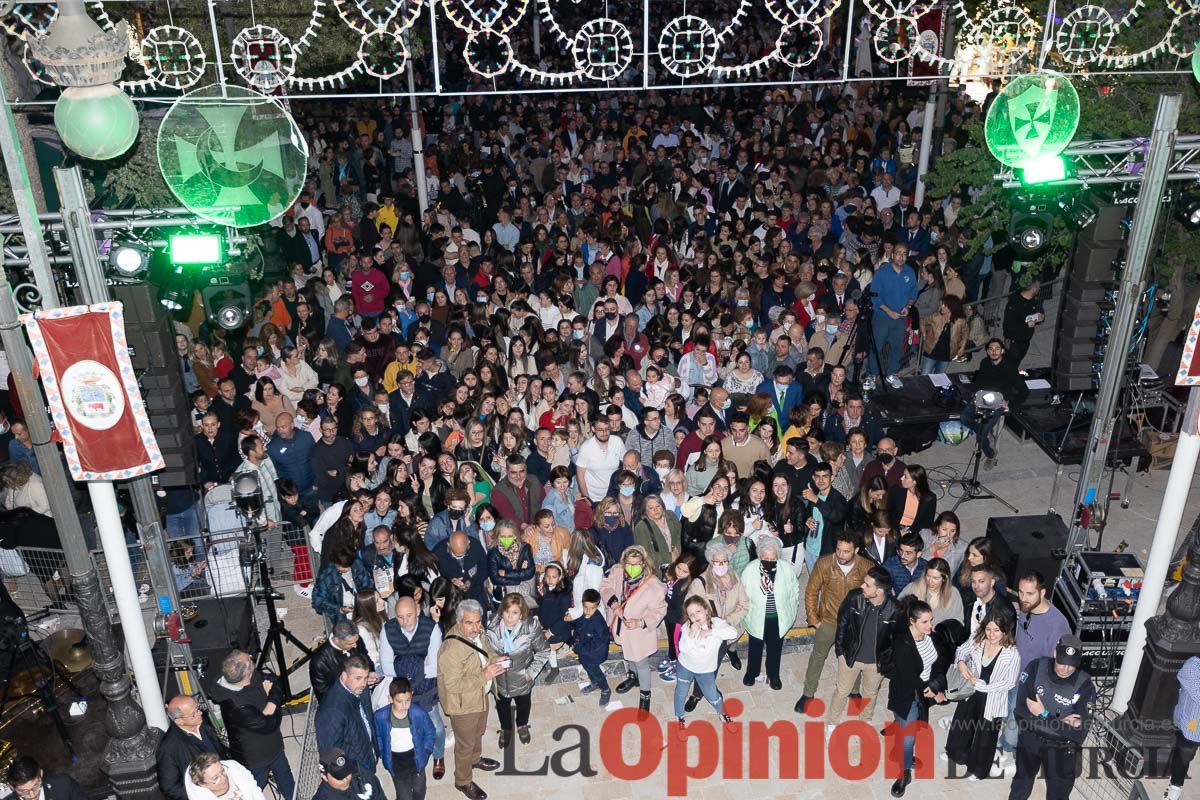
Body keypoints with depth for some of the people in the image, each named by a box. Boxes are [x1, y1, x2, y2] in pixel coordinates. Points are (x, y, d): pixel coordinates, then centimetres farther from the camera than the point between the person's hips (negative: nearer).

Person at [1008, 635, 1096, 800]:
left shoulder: (1085, 687, -23)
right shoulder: (1036, 667, -19)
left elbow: (1078, 734, -23)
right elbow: (1020, 707, -19)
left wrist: (1044, 714, -26)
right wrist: (1059, 721, -25)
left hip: (1061, 749, -2)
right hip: (1029, 740, 2)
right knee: (1021, 786, 26)